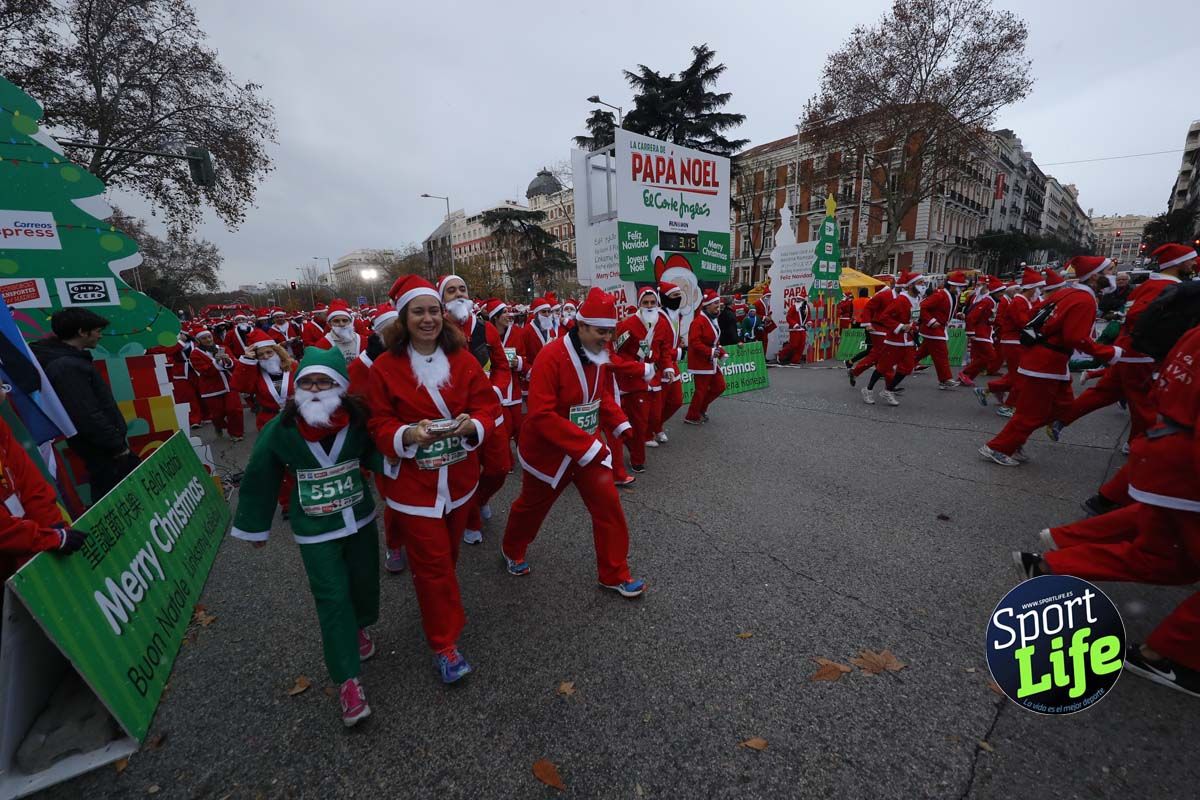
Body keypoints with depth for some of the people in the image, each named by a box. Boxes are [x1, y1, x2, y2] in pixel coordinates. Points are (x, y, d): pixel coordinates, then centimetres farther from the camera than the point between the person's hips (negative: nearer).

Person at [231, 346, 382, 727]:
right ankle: (347, 679, 16)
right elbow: (260, 477, -3)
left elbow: (376, 456, -3)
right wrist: (255, 526, 7)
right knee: (333, 598, 0)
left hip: (361, 519, 2)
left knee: (364, 584, 17)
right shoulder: (281, 429, -15)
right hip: (315, 531, -2)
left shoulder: (359, 420, -15)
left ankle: (359, 628, 50)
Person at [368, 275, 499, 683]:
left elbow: (488, 404, -3)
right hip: (413, 482, -3)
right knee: (431, 562, 4)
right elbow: (379, 426, -6)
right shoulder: (385, 367, -9)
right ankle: (444, 643, 23)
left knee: (448, 554, 23)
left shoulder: (463, 358, -3)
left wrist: (473, 424, -25)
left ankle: (437, 606, 53)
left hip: (459, 477, 3)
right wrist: (408, 434, -27)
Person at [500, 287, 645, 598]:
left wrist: (620, 423, -6)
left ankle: (614, 574, 19)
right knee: (532, 506, 19)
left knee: (608, 504, -1)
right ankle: (512, 551, 50)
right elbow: (541, 415, -31)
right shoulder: (552, 356, -27)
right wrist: (586, 445, -33)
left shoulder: (599, 354, -4)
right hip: (548, 451, -5)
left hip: (589, 447, 5)